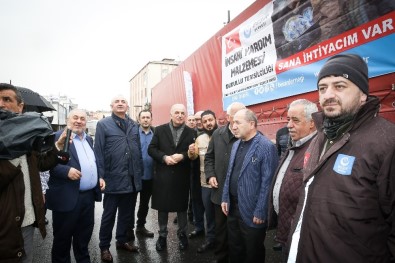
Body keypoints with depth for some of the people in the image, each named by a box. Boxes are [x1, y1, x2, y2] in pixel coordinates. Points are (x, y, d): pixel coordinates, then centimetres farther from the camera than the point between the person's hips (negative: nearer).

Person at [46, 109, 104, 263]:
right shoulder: (58, 137, -9)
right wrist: (66, 171, -27)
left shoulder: (89, 139, 14)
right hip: (67, 197, -6)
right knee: (63, 237, 11)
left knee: (84, 235, 20)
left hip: (89, 195, 7)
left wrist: (99, 177, 9)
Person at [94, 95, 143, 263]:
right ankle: (104, 247, 27)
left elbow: (138, 149, 12)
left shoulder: (134, 125, 10)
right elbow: (98, 152, -7)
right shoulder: (103, 124, -3)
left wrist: (140, 172, 8)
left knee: (127, 214, 17)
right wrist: (101, 176, -12)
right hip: (114, 179, -4)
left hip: (132, 179, 5)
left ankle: (122, 240, 36)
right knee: (109, 215, 10)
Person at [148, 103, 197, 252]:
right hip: (163, 175, 0)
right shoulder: (160, 130, 2)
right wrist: (164, 157, -16)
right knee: (162, 207, 12)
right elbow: (151, 149, -1)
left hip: (182, 176, 0)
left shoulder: (191, 132, 1)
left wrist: (183, 156, -19)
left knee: (182, 206, 13)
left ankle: (182, 234, 33)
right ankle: (162, 235, 31)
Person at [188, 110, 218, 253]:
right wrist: (191, 152, -15)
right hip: (205, 183, 4)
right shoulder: (199, 139, 4)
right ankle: (210, 239, 36)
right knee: (209, 213, 18)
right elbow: (193, 157, 8)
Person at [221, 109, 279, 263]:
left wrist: (260, 212, -17)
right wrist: (225, 198, 10)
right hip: (233, 207, 6)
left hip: (252, 211, -6)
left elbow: (267, 183, -18)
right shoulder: (236, 145, 8)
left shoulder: (266, 147, -16)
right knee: (234, 249, 21)